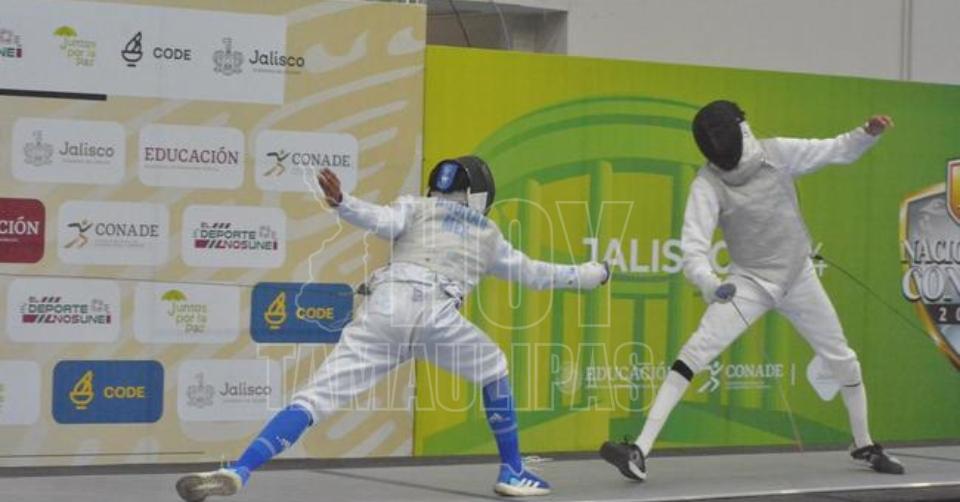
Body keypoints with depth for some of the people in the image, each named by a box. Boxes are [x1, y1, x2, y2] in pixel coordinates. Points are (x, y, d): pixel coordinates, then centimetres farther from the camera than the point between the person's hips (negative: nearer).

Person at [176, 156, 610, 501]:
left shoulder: (415, 207, 27)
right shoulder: (488, 233, 32)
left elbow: (385, 222, 2)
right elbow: (532, 274, 44)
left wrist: (342, 203, -9)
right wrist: (586, 275, 59)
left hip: (384, 309, 0)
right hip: (435, 316, 0)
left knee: (316, 398, -5)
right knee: (493, 371, 31)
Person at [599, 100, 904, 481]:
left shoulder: (777, 152, -12)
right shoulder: (707, 185, -21)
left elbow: (838, 151, -2)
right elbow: (693, 248, -31)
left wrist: (869, 132, -22)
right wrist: (709, 283, -51)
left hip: (798, 278, 3)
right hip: (750, 283, -3)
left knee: (843, 361, 11)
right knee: (694, 353, -22)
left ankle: (864, 445, 36)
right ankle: (639, 452, -27)